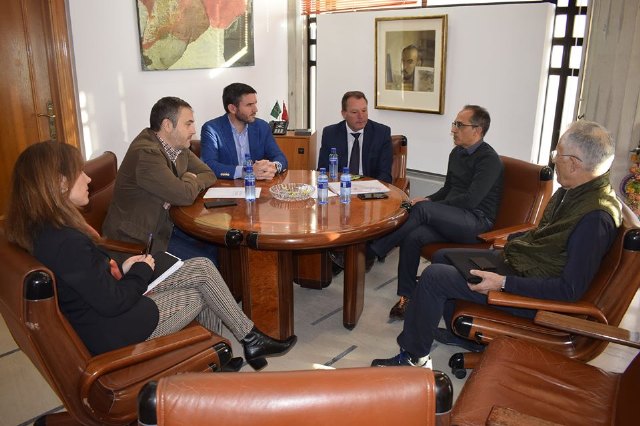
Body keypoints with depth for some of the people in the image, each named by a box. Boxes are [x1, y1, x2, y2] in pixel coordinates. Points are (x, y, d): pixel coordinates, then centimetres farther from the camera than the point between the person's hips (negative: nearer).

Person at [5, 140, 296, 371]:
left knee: (202, 268, 8)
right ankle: (251, 340, 28)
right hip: (111, 331, -9)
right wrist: (141, 271, -9)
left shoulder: (40, 229, 0)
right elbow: (113, 303, -25)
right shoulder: (67, 242, -31)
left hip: (95, 313, 9)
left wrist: (121, 269, -1)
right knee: (199, 295, 6)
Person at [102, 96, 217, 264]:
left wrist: (190, 182, -13)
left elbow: (209, 175, 8)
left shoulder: (178, 145, 3)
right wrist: (190, 179, -6)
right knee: (208, 263, -14)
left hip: (165, 224, 8)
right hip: (138, 238, -8)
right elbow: (185, 196, -28)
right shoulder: (146, 153, -26)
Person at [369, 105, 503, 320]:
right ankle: (406, 297, -18)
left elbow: (470, 200, -19)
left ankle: (373, 250, -22)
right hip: (452, 220, 7)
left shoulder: (489, 159, -10)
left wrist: (428, 205, -15)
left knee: (422, 209, -32)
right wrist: (429, 200, 4)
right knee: (413, 236, -24)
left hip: (476, 222, -7)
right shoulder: (456, 153, 16)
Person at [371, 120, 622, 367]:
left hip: (532, 290, -10)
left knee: (433, 276, -15)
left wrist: (503, 283, -28)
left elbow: (571, 290, -27)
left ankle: (413, 356, 3)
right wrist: (510, 244, 4)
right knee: (442, 256, 16)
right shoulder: (572, 190, 1)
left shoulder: (596, 217, -27)